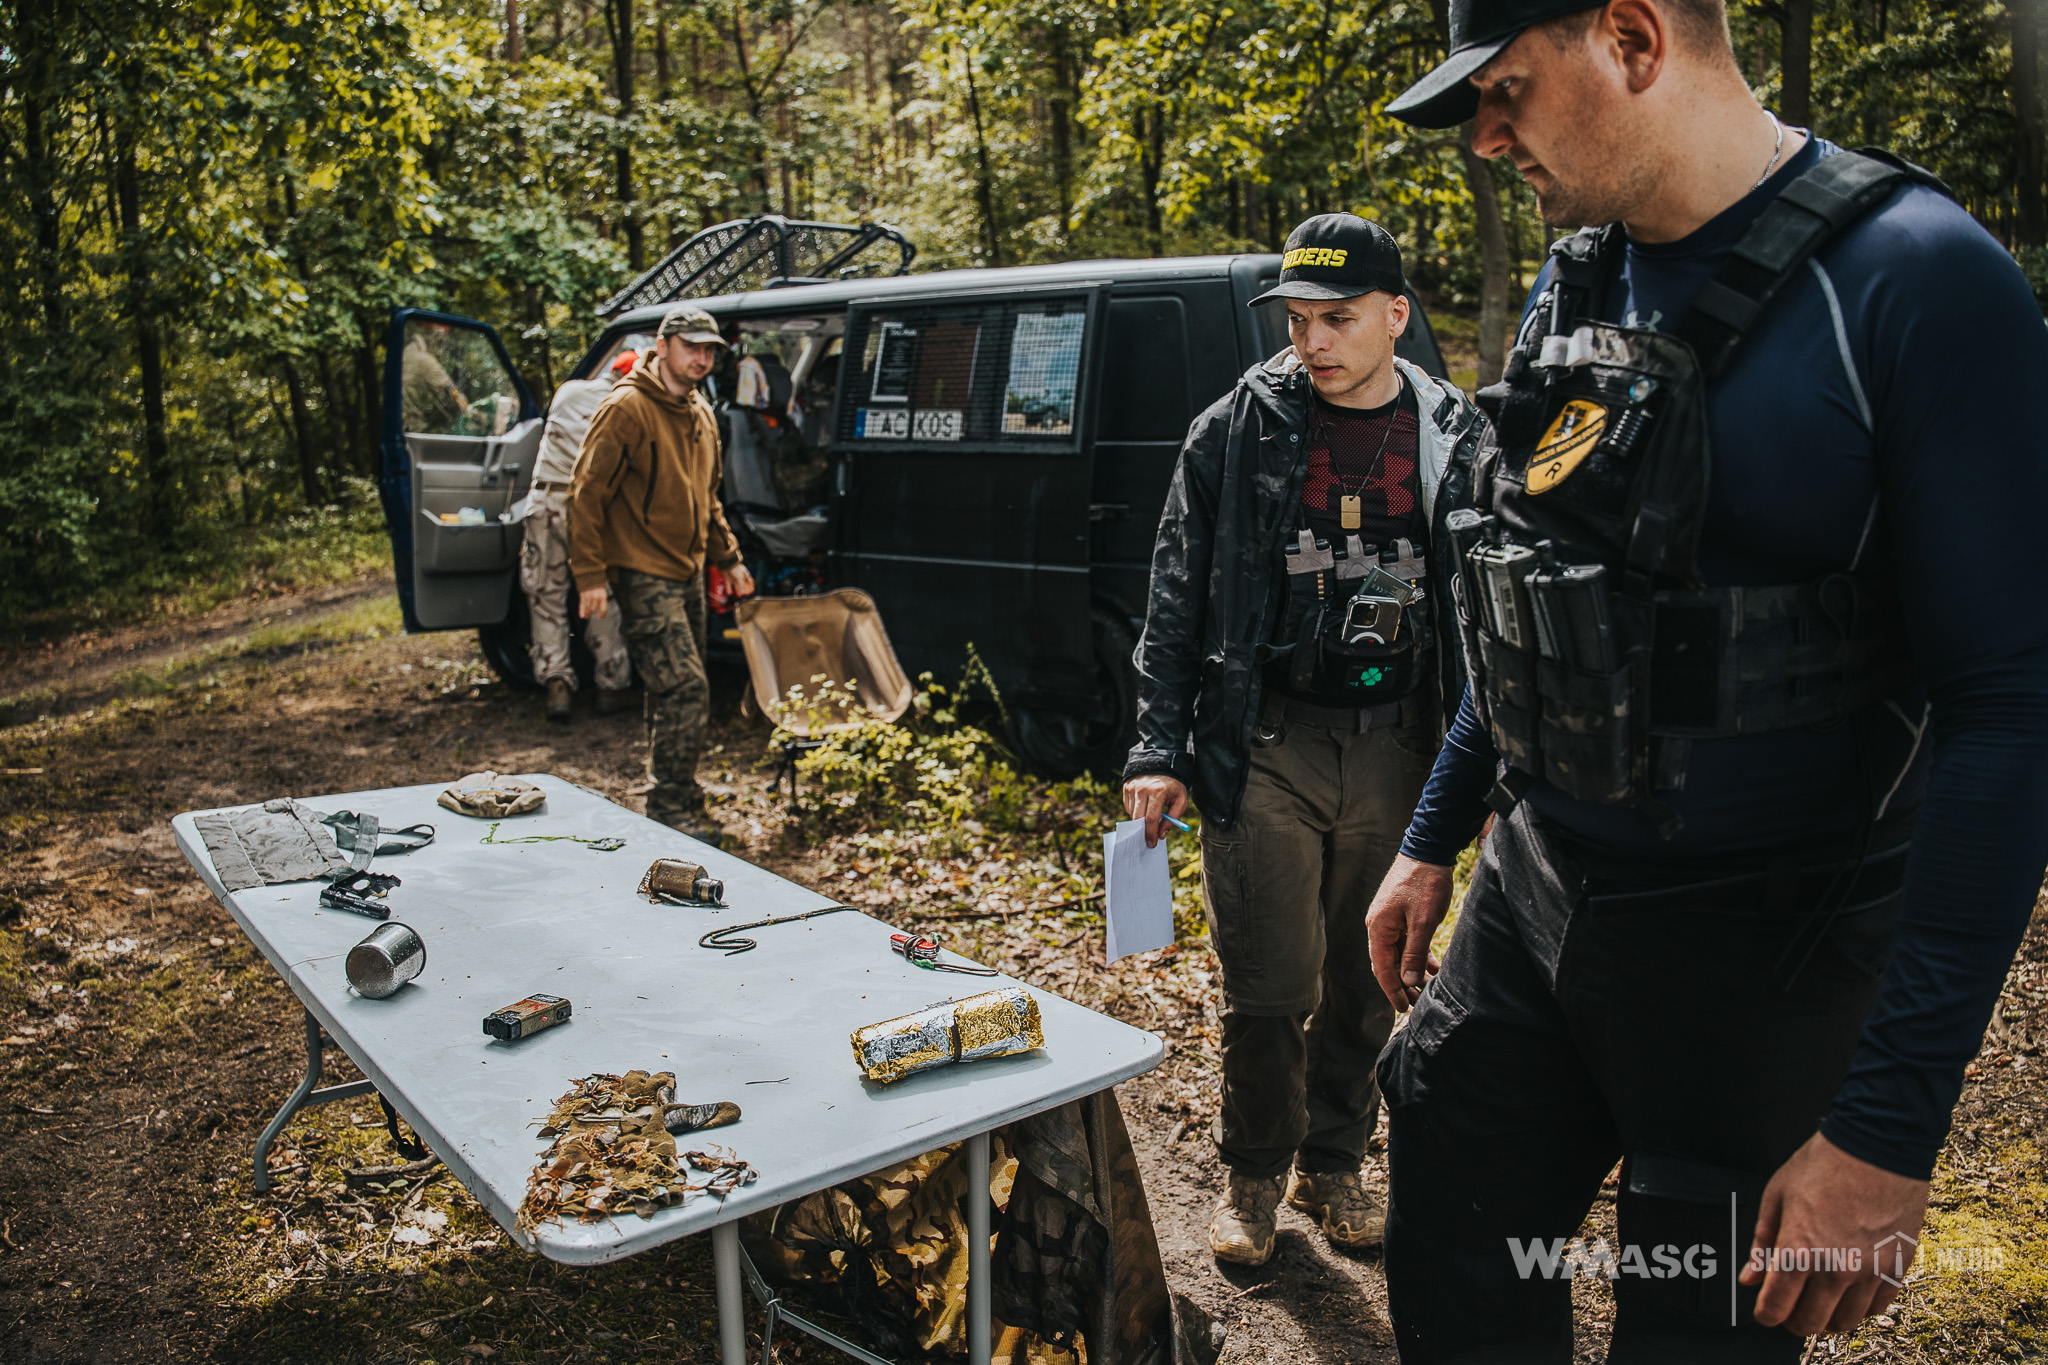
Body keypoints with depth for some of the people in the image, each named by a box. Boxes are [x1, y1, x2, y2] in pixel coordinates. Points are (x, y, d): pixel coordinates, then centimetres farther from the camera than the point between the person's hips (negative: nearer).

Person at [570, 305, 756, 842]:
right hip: (643, 575, -9)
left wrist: (728, 559, 19)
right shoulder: (626, 409, -13)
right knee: (686, 689, -14)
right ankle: (672, 808, -4)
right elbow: (588, 493, -14)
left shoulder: (701, 416, 14)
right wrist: (591, 575, -19)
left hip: (687, 573, 9)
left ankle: (671, 800, 27)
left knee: (674, 692, 15)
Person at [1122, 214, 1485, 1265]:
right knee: (1269, 988, 2)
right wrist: (1157, 750, -5)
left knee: (1367, 983, 13)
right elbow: (1176, 598, 0)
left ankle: (1333, 1164, 35)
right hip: (1266, 750, -2)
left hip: (1398, 751, 2)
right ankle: (1254, 1175, 26)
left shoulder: (1455, 441, 4)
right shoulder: (1239, 430, -1)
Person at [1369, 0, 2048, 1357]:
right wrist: (1434, 839, 18)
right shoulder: (1575, 287, 5)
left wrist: (1891, 1121, -22)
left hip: (1757, 951, -6)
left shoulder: (1917, 281, -17)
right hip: (1529, 897, 6)